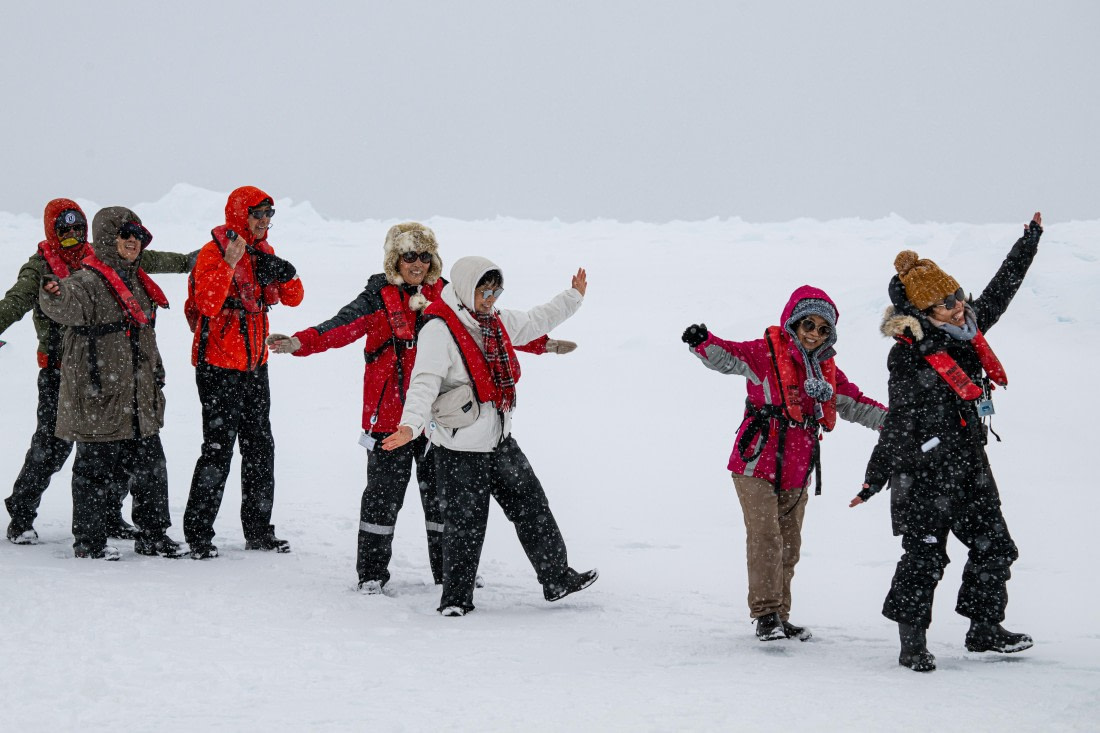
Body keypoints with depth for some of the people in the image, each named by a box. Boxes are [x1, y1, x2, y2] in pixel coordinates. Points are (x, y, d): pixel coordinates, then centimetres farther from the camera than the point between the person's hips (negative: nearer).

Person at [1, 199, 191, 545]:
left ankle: (110, 516, 21)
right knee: (52, 445, -10)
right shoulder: (41, 267, -2)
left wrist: (186, 261, 36)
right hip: (59, 372, -5)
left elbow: (143, 260, 26)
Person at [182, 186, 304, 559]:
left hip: (255, 364, 8)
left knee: (260, 446, 12)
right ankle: (198, 533, -2)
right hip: (219, 367, -8)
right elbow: (207, 304, -26)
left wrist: (284, 273, -10)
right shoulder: (214, 251, -13)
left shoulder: (263, 252, 11)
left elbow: (293, 298, 10)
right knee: (218, 449, -9)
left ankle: (258, 529, 21)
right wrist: (230, 263, -33)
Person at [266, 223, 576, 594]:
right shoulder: (379, 297, -4)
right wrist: (300, 343, -36)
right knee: (384, 492, 0)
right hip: (389, 414, -3)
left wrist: (543, 344, 11)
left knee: (442, 492, 11)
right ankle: (372, 573, 12)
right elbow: (342, 326, -18)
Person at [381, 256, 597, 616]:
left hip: (500, 441, 8)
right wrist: (410, 425, -39)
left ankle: (557, 578, 24)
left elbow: (536, 321, 28)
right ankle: (457, 598, 12)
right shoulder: (439, 330, -17)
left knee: (532, 505, 13)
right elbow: (424, 383, -26)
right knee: (464, 524, -2)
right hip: (459, 449, -8)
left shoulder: (498, 322, 9)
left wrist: (573, 297, 37)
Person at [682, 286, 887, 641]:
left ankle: (779, 618, 19)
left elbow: (855, 403, 22)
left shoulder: (826, 370, 12)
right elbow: (728, 356, -24)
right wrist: (703, 342, -45)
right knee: (766, 538, -15)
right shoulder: (767, 353, -8)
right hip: (756, 466, -7)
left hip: (796, 474, 7)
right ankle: (766, 614, -9)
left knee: (789, 546, 10)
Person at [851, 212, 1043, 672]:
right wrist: (876, 478, -17)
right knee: (925, 554, -9)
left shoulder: (968, 328, 6)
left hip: (970, 469, 8)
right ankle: (912, 643, -3)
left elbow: (1001, 289, 22)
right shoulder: (910, 358, -16)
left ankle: (984, 629, 26)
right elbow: (898, 425, -16)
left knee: (994, 547, 12)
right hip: (925, 474, -8)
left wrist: (1030, 241, 28)